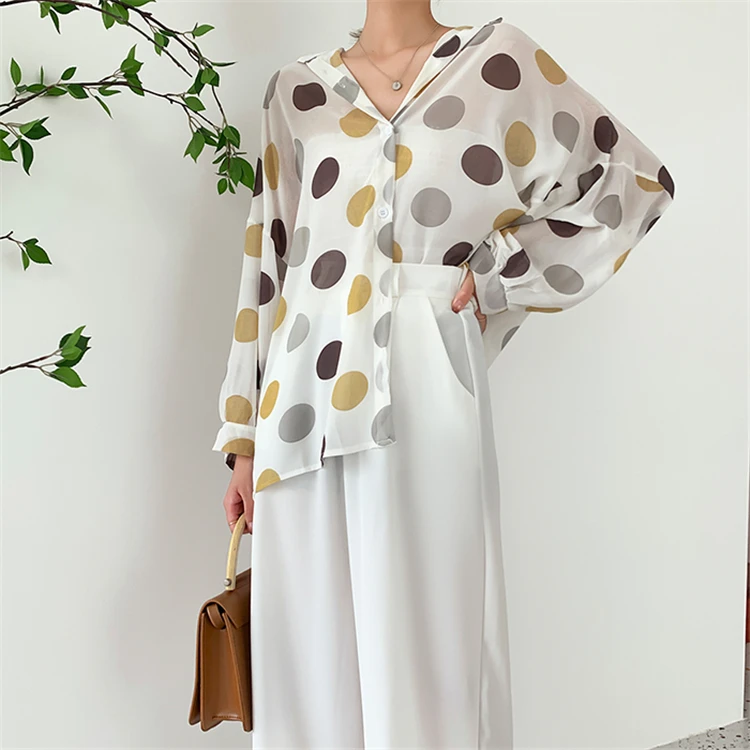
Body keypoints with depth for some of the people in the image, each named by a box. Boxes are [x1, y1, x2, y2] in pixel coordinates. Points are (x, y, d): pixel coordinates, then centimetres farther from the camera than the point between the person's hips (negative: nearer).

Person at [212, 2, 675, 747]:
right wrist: (245, 438, 9)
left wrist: (497, 275, 2)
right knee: (311, 641, 9)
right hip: (306, 402, 3)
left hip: (427, 394, -2)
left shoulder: (499, 60, 7)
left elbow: (635, 181, 10)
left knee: (430, 637, 4)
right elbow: (268, 260, 11)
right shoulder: (297, 90, 13)